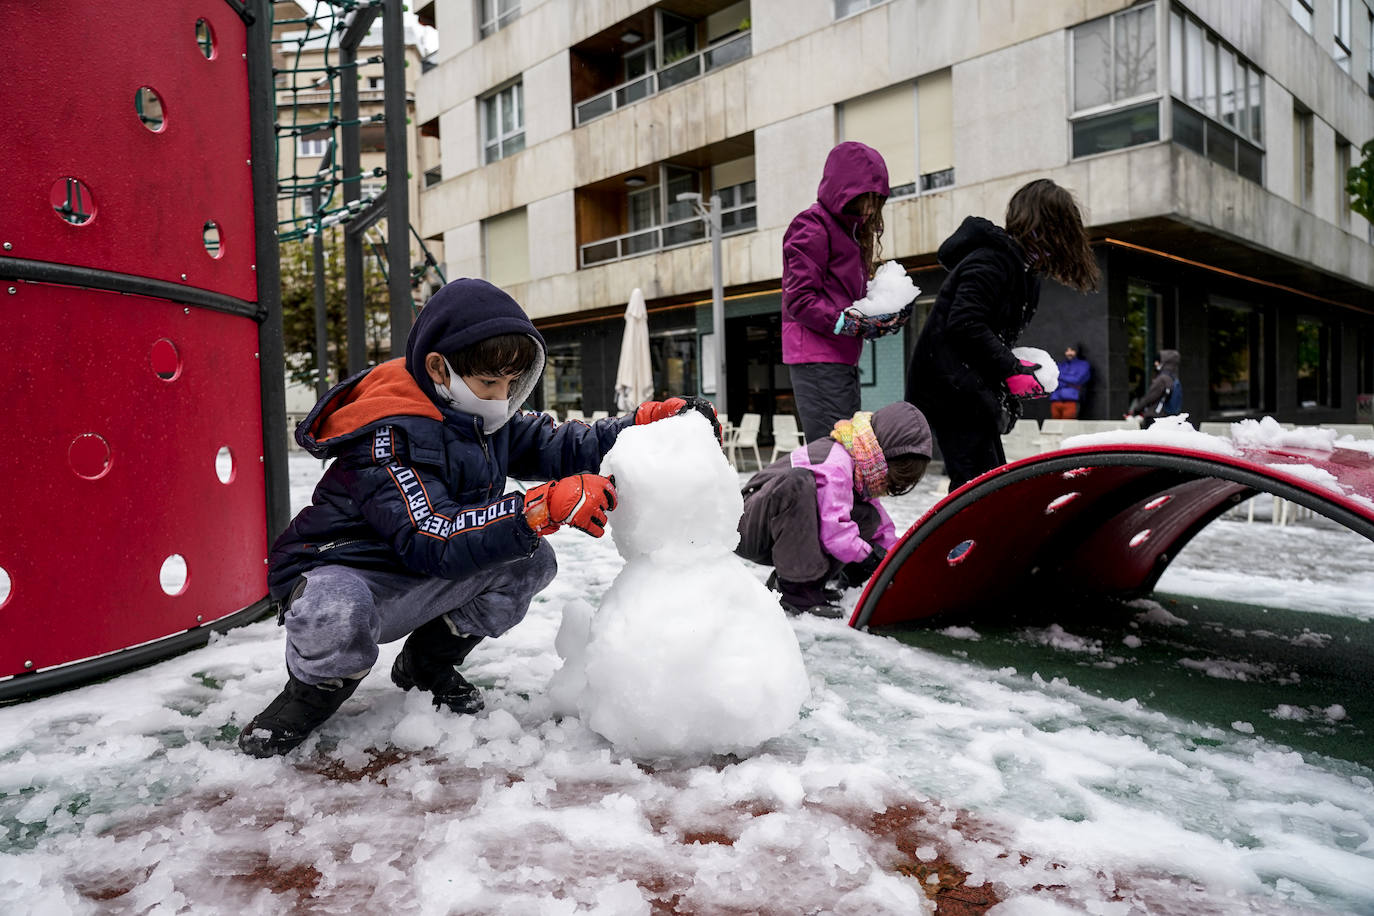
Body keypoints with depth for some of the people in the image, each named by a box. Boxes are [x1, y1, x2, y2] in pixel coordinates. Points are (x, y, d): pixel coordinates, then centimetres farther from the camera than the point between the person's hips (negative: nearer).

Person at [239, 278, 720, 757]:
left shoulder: (482, 413, -2)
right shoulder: (390, 434, -29)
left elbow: (558, 446, 1)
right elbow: (431, 540, -38)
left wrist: (651, 421, -12)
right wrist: (544, 507, -46)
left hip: (420, 582, 8)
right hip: (340, 571, -7)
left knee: (530, 560, -12)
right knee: (335, 615, -42)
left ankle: (428, 663, 9)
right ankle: (316, 690, -4)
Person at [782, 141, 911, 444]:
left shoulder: (849, 230, 25)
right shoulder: (812, 228, -4)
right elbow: (800, 300, -13)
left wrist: (884, 314, 3)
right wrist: (851, 322, -21)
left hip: (843, 360, 9)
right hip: (817, 360, -9)